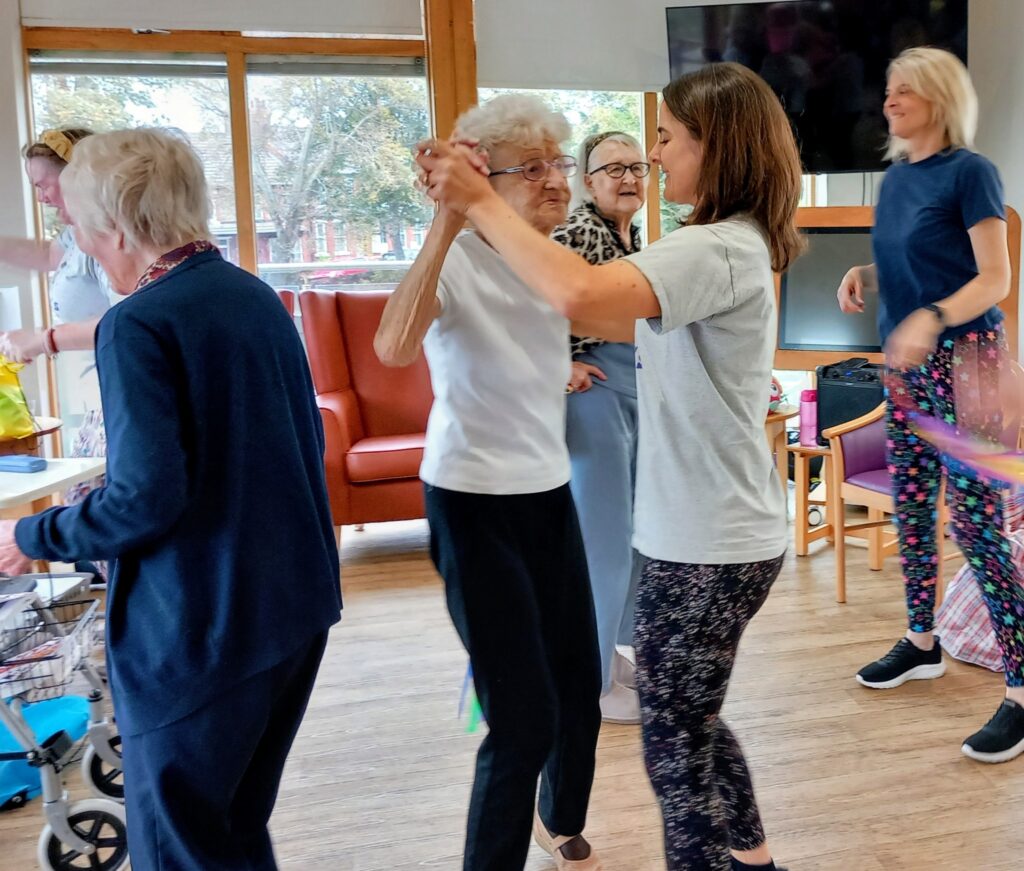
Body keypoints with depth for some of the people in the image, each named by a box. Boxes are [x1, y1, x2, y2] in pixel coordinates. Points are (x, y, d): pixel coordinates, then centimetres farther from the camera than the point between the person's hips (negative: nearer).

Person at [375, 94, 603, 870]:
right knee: (524, 717, -7)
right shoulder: (456, 263, -17)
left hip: (551, 493, 7)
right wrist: (446, 226, -38)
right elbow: (393, 348, -37)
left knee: (581, 687, 13)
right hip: (473, 505, -6)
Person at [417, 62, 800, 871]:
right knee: (689, 722, 25)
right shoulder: (731, 244, 11)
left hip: (708, 546, -10)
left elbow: (581, 294, -38)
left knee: (678, 746, 5)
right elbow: (612, 313, 6)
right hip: (717, 532, 10)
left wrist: (482, 203, -25)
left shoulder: (719, 250, -22)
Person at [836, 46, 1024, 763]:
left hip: (965, 357, -8)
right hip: (909, 362, 8)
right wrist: (864, 275, 1)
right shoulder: (896, 177, 11)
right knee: (911, 510, 14)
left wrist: (932, 319, -31)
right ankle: (922, 644, 31)